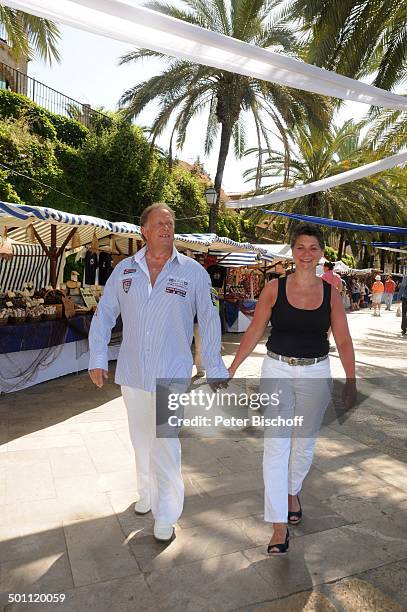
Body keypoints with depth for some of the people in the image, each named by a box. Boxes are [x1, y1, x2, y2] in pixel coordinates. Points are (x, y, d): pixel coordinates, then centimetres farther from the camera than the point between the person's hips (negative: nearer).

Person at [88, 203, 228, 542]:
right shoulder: (125, 270, 2)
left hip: (171, 374, -3)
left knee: (165, 445, -2)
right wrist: (98, 359, 1)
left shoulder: (194, 272, -4)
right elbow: (104, 315, 7)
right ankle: (147, 493, 42)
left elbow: (209, 322, -1)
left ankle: (166, 516, 18)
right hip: (132, 373, 4)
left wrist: (216, 369, -2)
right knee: (141, 440, 19)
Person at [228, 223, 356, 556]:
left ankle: (292, 492, 46)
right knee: (275, 446, -1)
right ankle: (279, 525, 11)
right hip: (277, 370, -2)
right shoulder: (275, 288, -5)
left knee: (305, 443, 17)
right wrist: (231, 369, -2)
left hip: (316, 375, 2)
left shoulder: (331, 293, -1)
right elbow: (254, 332, -2)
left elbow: (344, 341, 2)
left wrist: (351, 381, -4)